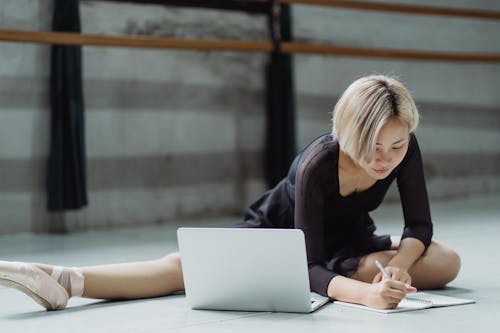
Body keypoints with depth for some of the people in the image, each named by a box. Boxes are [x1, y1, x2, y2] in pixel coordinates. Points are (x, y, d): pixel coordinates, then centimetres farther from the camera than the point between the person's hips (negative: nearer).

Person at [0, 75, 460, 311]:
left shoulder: (405, 151, -26)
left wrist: (397, 265, -41)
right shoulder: (317, 164, -38)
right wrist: (365, 293, -63)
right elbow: (310, 266, -42)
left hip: (347, 240, 5)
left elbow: (419, 226, -17)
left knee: (446, 263, -20)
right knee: (193, 266, -31)